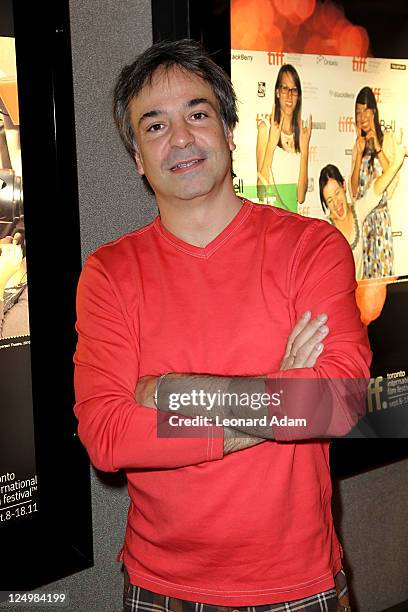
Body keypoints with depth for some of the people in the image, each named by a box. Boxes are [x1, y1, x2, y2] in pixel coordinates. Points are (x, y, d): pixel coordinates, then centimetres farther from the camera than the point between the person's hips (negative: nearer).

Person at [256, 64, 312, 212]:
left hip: (293, 213, 3)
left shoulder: (301, 132, 11)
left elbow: (301, 197, 4)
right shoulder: (265, 127, -1)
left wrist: (305, 151, -3)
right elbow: (261, 192, -8)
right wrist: (271, 145, -14)